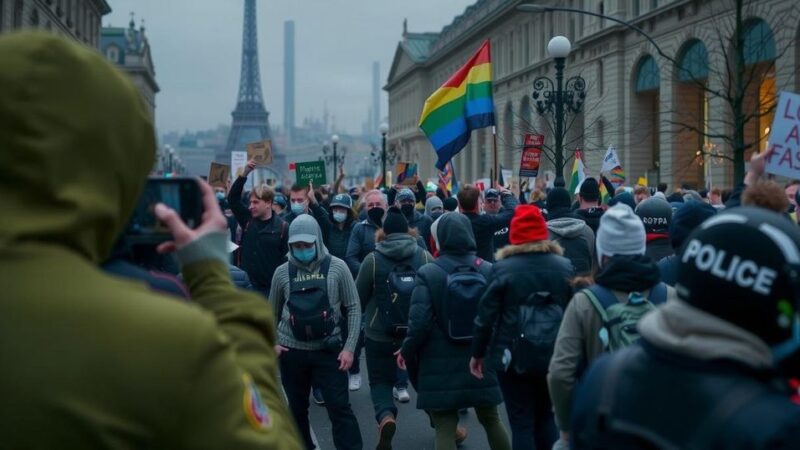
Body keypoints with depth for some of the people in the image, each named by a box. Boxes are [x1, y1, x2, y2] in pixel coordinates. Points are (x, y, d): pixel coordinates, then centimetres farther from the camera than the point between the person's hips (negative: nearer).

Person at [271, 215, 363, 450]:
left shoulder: (337, 267, -5)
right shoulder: (282, 272, 1)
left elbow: (353, 308, -2)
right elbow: (272, 312, 12)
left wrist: (349, 347, -9)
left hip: (329, 350, -2)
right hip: (292, 351, 3)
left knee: (340, 408, -4)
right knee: (297, 408, 14)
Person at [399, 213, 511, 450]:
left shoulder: (428, 273, -11)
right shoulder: (488, 270, -2)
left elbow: (420, 322, -15)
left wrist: (407, 351, 2)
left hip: (441, 365, -3)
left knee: (445, 429, 3)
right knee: (491, 419, 22)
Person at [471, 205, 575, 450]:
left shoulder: (502, 269, -9)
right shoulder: (565, 266, 0)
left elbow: (487, 315, -7)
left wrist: (478, 353, 4)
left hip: (514, 357, -3)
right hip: (554, 356, 3)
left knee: (522, 423, 4)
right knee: (546, 417, 20)